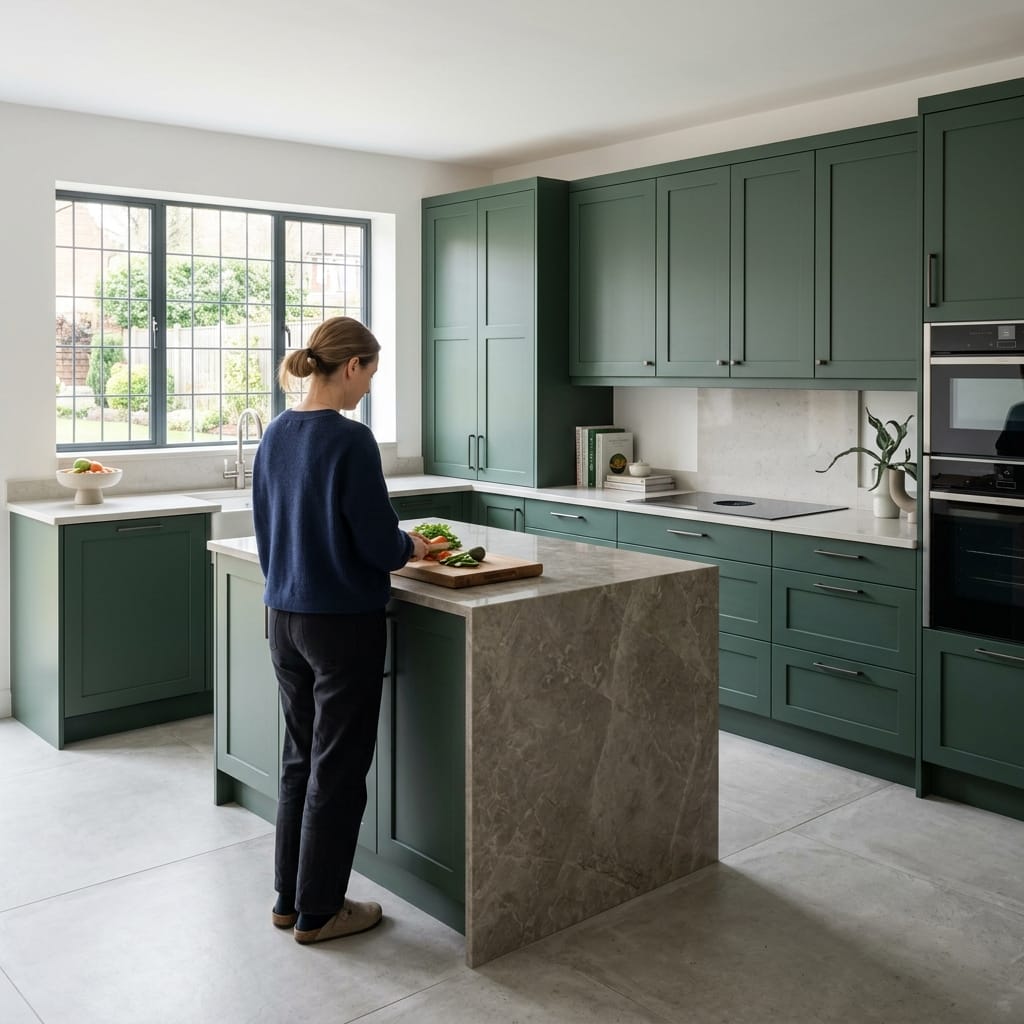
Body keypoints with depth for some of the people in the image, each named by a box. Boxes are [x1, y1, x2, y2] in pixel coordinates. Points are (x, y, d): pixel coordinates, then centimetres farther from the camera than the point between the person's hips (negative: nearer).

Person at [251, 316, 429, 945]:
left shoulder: (275, 436, 4)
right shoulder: (349, 440, -19)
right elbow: (379, 544, -17)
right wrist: (411, 548, 3)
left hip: (284, 617, 8)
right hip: (343, 622, -8)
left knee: (301, 760, 19)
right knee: (338, 769, 7)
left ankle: (290, 898, 30)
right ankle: (319, 911, 20)